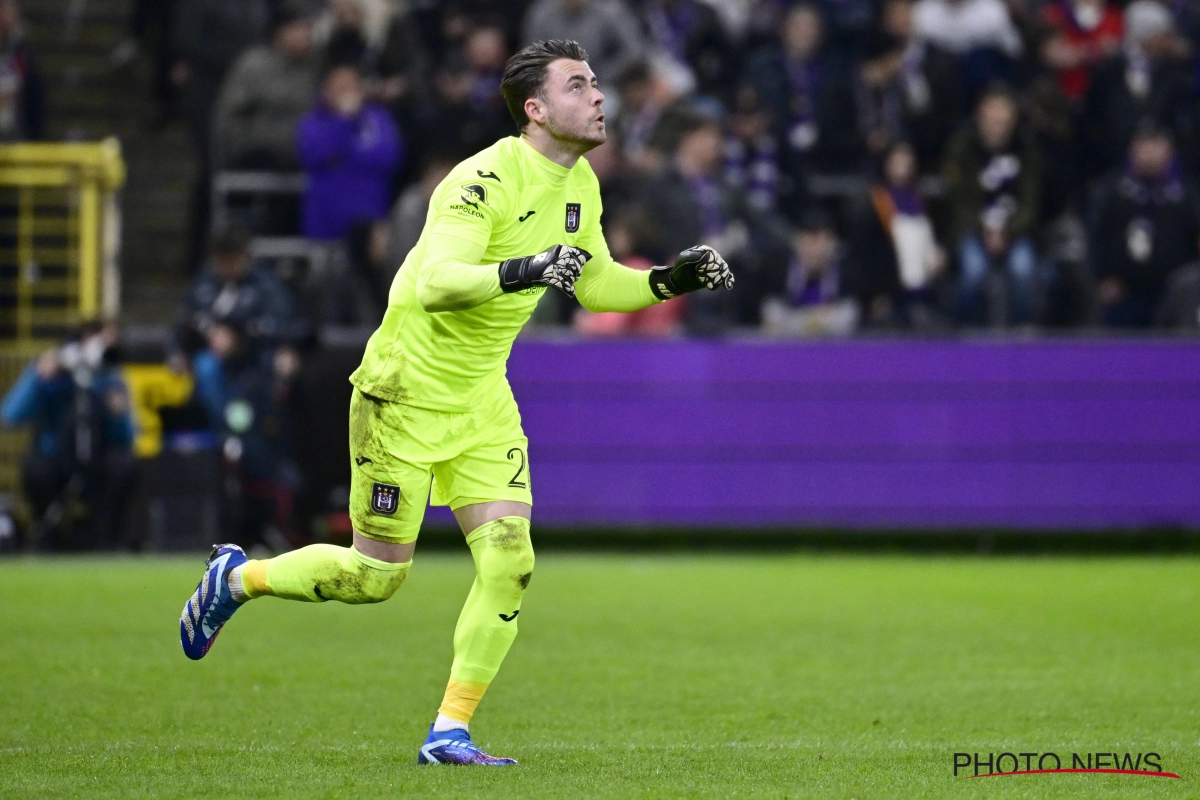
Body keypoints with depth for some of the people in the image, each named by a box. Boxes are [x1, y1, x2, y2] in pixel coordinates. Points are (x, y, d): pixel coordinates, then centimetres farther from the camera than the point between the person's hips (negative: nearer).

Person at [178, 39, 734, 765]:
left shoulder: (580, 186, 4)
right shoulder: (486, 180, -23)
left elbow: (595, 285, 17)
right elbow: (435, 283, -34)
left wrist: (671, 282, 2)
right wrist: (517, 273, -48)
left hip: (483, 398, 7)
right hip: (406, 393, -7)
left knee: (509, 558, -9)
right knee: (378, 575, 1)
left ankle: (451, 731, -1)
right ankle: (237, 578, 27)